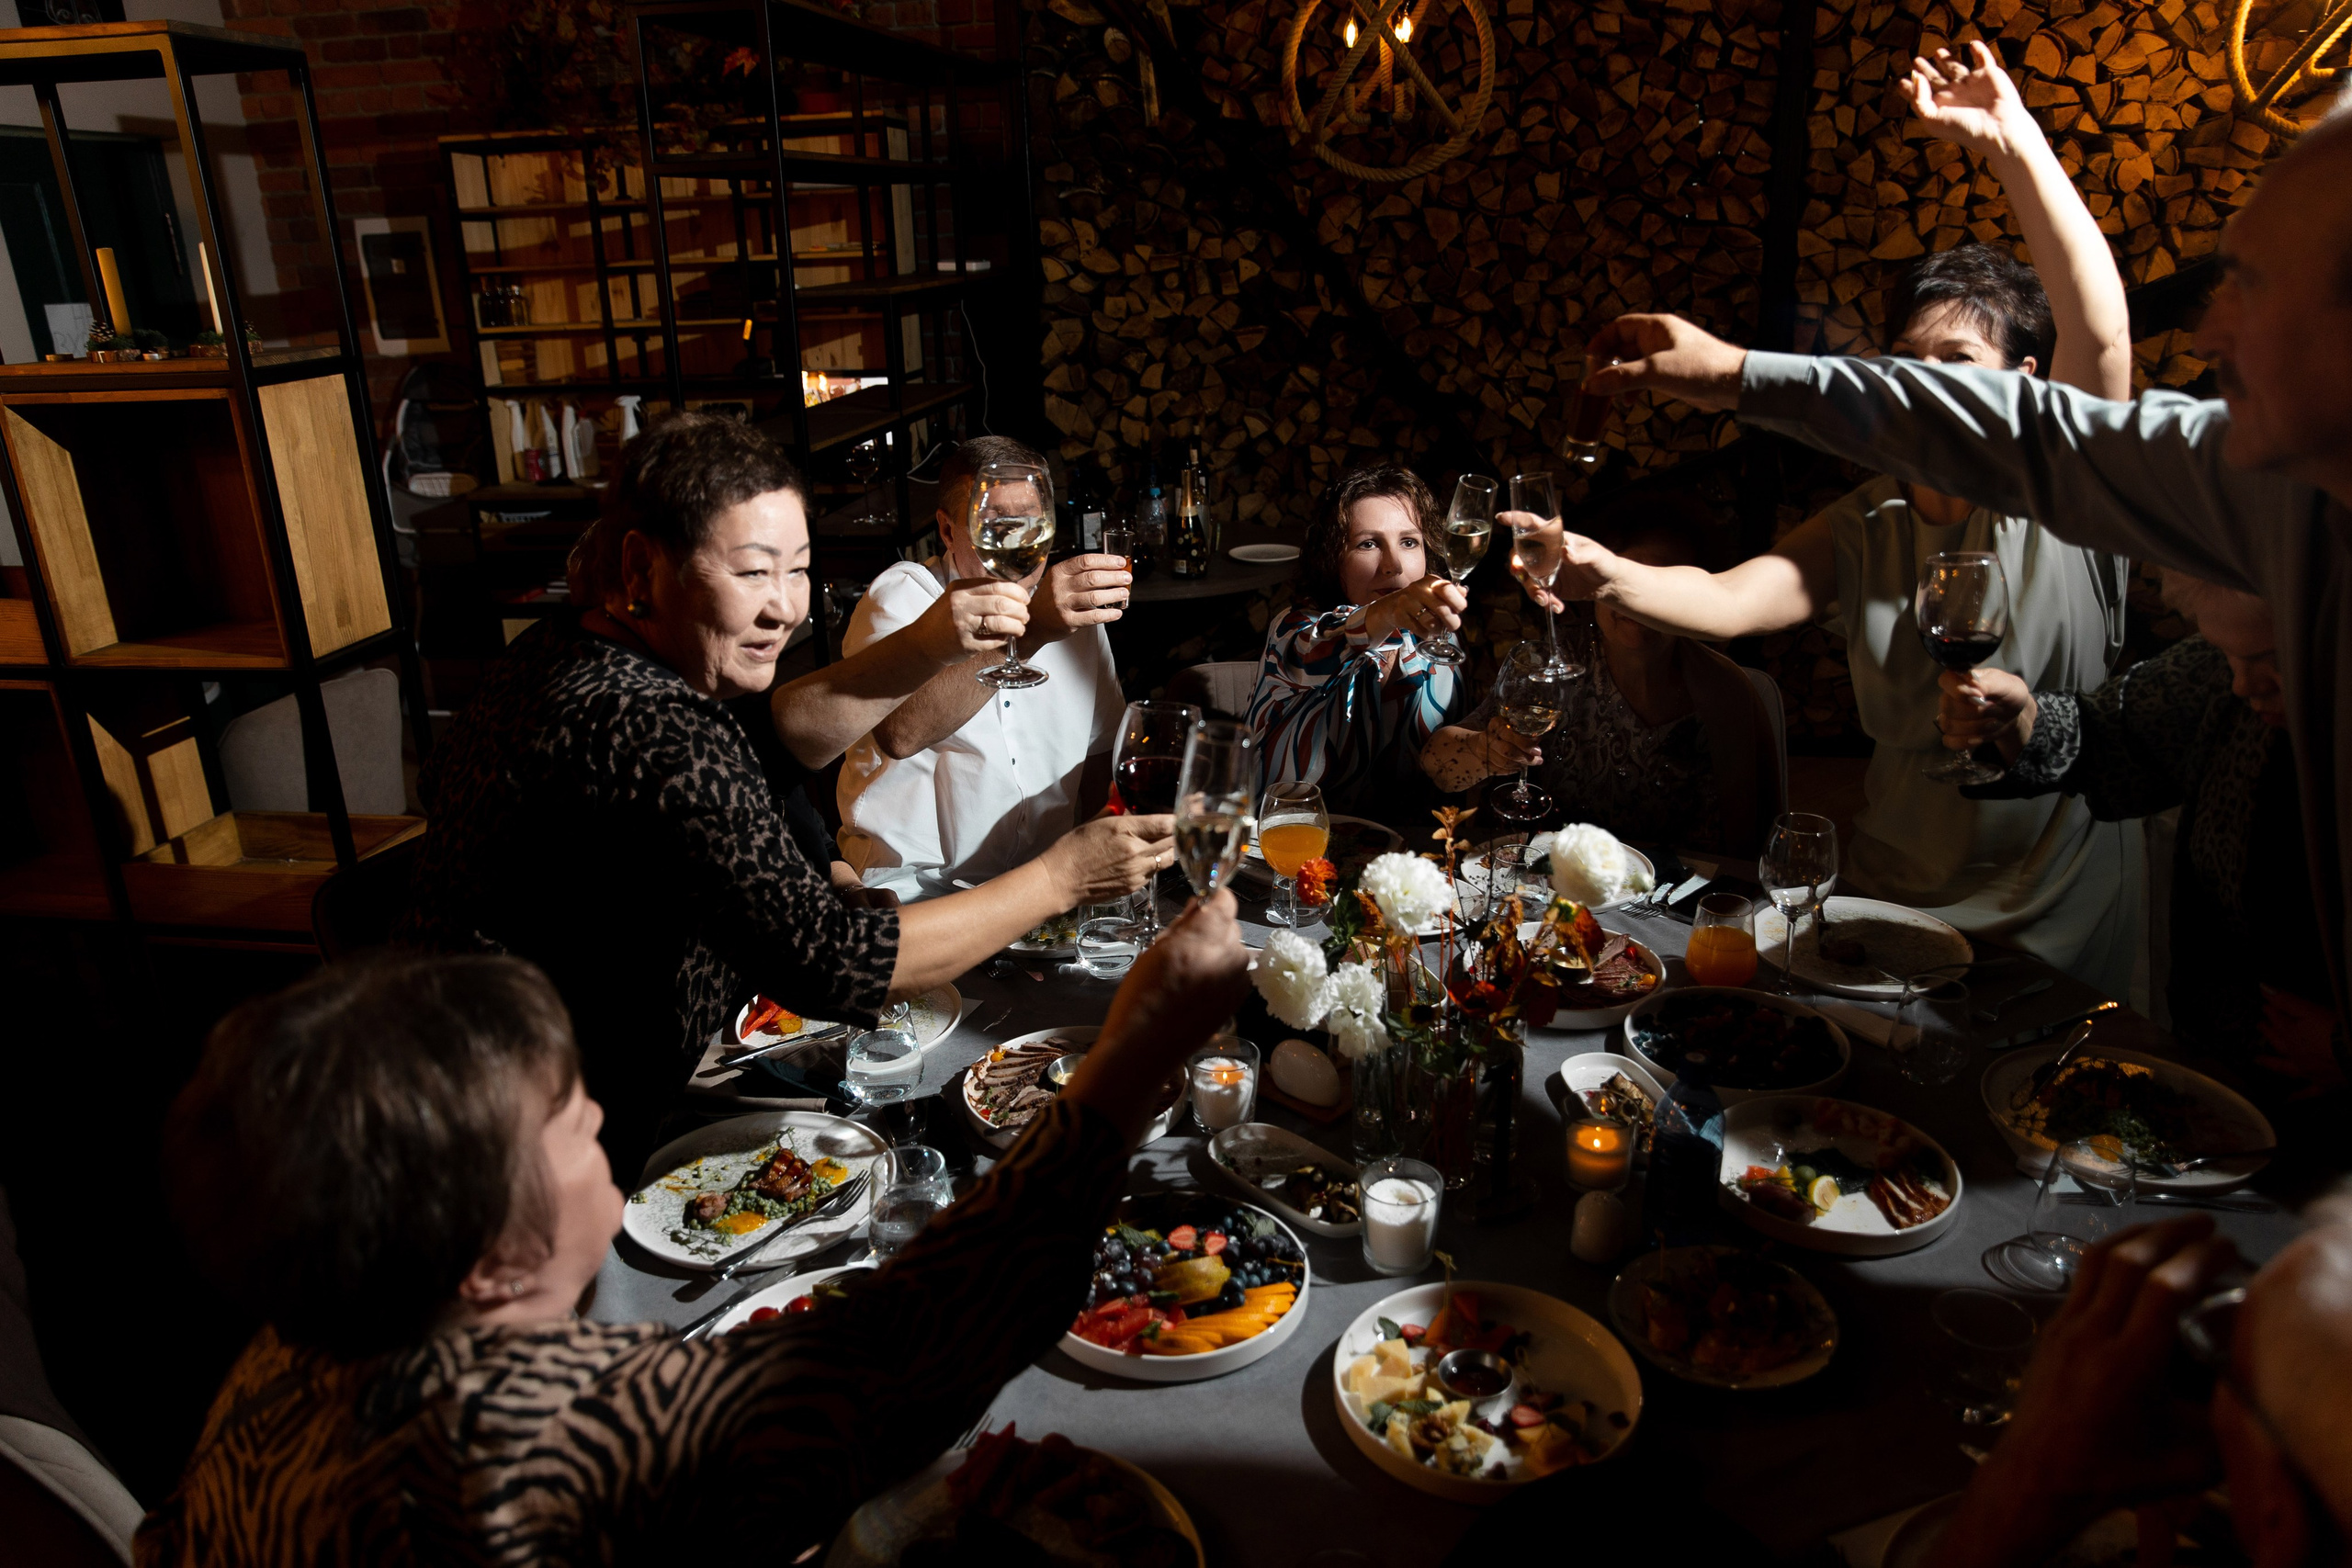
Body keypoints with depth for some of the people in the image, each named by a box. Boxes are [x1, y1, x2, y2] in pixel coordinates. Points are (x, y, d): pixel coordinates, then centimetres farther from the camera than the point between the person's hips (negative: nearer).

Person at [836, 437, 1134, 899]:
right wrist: (1027, 630, -36)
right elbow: (898, 733, -28)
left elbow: (1101, 748, 22)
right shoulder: (899, 596, -6)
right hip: (913, 879, -5)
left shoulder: (1073, 604, 13)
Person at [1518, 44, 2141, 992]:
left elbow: (2101, 329, -22)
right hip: (1888, 896, 3)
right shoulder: (1864, 528, 4)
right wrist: (1608, 577, -31)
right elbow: (1729, 600, -11)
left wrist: (2011, 140, -23)